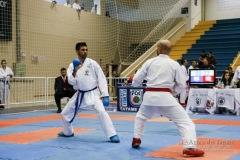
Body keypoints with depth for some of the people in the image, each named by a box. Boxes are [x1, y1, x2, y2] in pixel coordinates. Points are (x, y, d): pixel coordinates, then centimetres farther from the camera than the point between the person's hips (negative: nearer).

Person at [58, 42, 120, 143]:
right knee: (65, 113, 12)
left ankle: (112, 135, -20)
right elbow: (72, 82, -7)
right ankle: (68, 132, 39)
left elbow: (101, 78, -10)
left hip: (93, 93, -4)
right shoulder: (73, 65, 0)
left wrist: (104, 95, -16)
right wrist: (74, 72, -25)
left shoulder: (92, 63, -10)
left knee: (101, 111, -28)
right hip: (80, 95, 5)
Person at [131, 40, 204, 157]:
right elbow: (182, 84, 2)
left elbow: (137, 79, 11)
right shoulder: (174, 64, 3)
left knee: (141, 116, 33)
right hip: (165, 97, -3)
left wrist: (134, 83, 35)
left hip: (149, 96, 3)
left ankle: (136, 139, 36)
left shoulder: (149, 62, 7)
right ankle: (189, 148, -16)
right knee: (185, 121, 0)